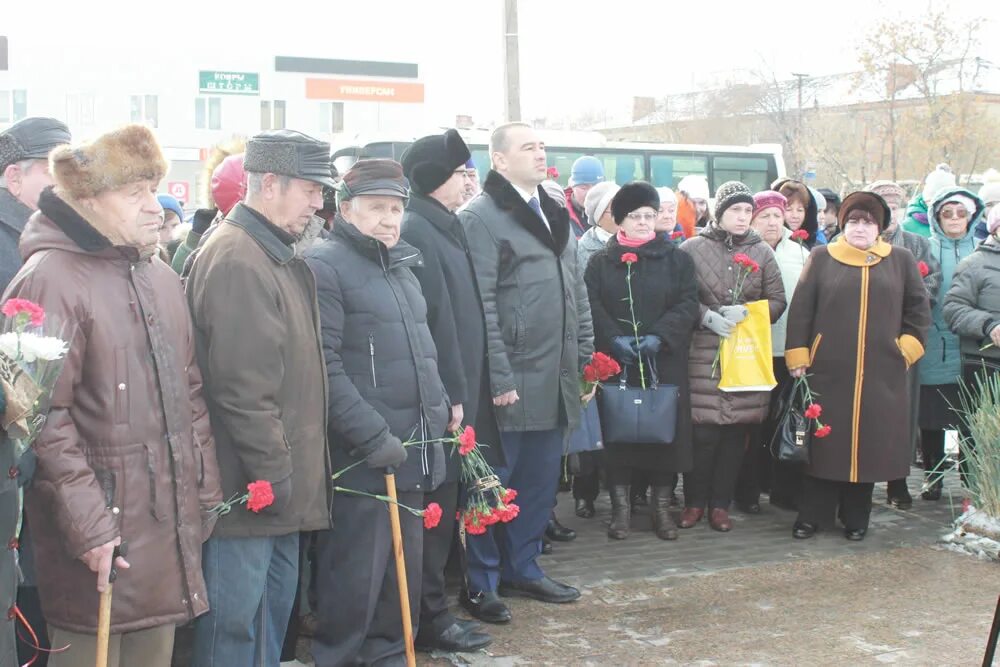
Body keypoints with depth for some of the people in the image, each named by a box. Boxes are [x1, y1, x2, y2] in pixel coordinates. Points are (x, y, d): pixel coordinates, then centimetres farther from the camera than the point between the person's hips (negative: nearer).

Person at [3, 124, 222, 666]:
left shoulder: (160, 277, 12)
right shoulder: (50, 279, -13)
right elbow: (47, 416, -17)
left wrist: (206, 489, 14)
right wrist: (86, 520, -19)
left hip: (171, 517, 7)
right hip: (101, 526, -7)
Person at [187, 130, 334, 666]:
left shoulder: (278, 255, 14)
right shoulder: (237, 260, -18)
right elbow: (243, 389, -24)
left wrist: (290, 469, 17)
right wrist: (275, 474, -19)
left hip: (281, 480, 10)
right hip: (251, 485, -10)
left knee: (274, 606, 19)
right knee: (235, 623, 0)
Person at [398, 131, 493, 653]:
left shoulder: (442, 229, 16)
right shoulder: (417, 232, -14)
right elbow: (435, 320, -19)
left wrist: (463, 391, 15)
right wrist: (452, 394, -18)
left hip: (454, 392, 9)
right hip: (439, 397, -9)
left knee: (442, 501, 14)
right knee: (434, 504, -1)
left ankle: (431, 608, 24)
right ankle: (429, 617, 9)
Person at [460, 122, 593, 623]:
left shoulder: (553, 215, 15)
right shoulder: (481, 217, -10)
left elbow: (576, 289, 19)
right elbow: (481, 305, -16)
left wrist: (583, 354, 13)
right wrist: (499, 375, -19)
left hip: (555, 378, 8)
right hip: (510, 381, -7)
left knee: (540, 480, 15)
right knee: (494, 482, 2)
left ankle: (523, 568, 29)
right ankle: (481, 583, 14)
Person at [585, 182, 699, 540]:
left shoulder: (677, 259, 8)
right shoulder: (600, 261, 8)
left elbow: (688, 304, -1)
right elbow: (591, 306, -2)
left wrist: (659, 336, -16)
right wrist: (614, 339, -18)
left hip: (665, 363, 0)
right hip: (615, 362, 0)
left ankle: (662, 505, 11)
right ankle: (620, 505, 9)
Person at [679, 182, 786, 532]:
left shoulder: (761, 251, 8)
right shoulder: (692, 249, 0)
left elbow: (777, 301, 8)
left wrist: (746, 312, -9)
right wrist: (707, 317, -15)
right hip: (703, 354, -3)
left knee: (736, 432, 4)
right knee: (703, 432, -5)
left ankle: (720, 503, 18)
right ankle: (695, 501, 14)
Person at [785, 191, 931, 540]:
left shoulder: (901, 260, 8)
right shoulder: (822, 258, 4)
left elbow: (918, 310, 13)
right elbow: (801, 311, 1)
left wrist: (907, 349, 4)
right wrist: (798, 360, -3)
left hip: (881, 374, 1)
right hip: (828, 371, -1)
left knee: (871, 443, 5)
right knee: (825, 442, 2)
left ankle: (856, 518, 18)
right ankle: (812, 515, 11)